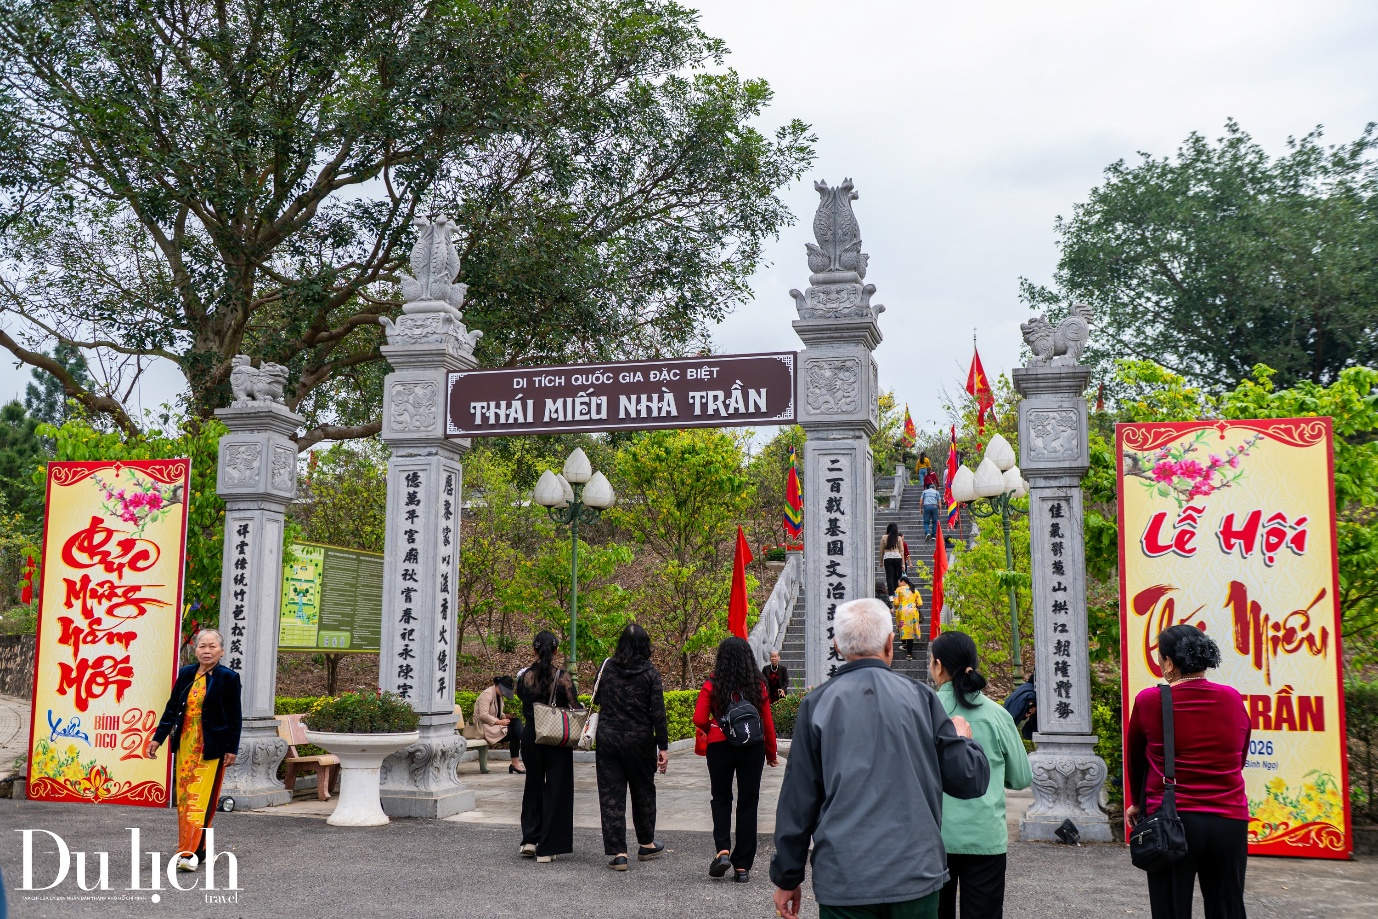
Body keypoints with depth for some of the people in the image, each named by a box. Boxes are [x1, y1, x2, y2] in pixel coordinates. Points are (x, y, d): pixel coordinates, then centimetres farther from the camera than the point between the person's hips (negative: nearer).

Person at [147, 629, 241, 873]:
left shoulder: (229, 678, -7)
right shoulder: (186, 674, 6)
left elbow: (235, 717, -5)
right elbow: (172, 708, 12)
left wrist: (232, 749, -8)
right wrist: (158, 738, 8)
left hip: (211, 749, -5)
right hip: (185, 745, 5)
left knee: (202, 798, -8)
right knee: (184, 797, 9)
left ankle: (192, 853, -11)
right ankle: (187, 848, 20)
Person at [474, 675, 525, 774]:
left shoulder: (500, 696, 15)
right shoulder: (487, 694, -13)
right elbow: (483, 715, -22)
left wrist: (506, 716, 0)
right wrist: (500, 722, -23)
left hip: (495, 724, 9)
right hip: (485, 727, -9)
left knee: (517, 721, -16)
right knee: (514, 732, -23)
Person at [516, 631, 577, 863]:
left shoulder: (525, 676, -5)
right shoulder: (562, 678, -12)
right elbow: (574, 709, -9)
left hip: (531, 736, 3)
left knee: (533, 785, 20)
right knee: (555, 789, 6)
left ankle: (529, 840, 18)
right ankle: (547, 848, 6)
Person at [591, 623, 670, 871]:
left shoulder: (607, 667, -2)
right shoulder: (650, 673, -9)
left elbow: (596, 699, 9)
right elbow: (657, 712, -10)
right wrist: (663, 747, -6)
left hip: (608, 739, 1)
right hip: (639, 741, -1)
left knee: (611, 795, 4)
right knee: (643, 791, 17)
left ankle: (618, 853, 0)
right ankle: (646, 844, 32)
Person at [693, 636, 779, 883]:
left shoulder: (712, 685, -6)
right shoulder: (758, 686, -1)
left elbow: (699, 719, -10)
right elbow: (768, 723, 2)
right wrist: (771, 754, 15)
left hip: (719, 746, -1)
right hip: (752, 748, 1)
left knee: (721, 798, 18)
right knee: (748, 803, 8)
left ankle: (723, 850, -2)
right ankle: (742, 866, 9)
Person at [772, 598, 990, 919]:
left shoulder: (817, 704, -3)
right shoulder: (920, 697, -2)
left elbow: (798, 799, -2)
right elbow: (969, 781, -1)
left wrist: (787, 878, 7)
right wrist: (964, 738, 20)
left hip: (843, 880, 0)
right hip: (916, 875, 1)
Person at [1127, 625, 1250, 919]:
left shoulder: (1149, 701, -8)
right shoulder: (1233, 699, -1)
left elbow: (1135, 758, 7)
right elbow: (1239, 759, 11)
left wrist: (1139, 803, 24)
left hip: (1170, 822, -2)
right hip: (1229, 822, 3)